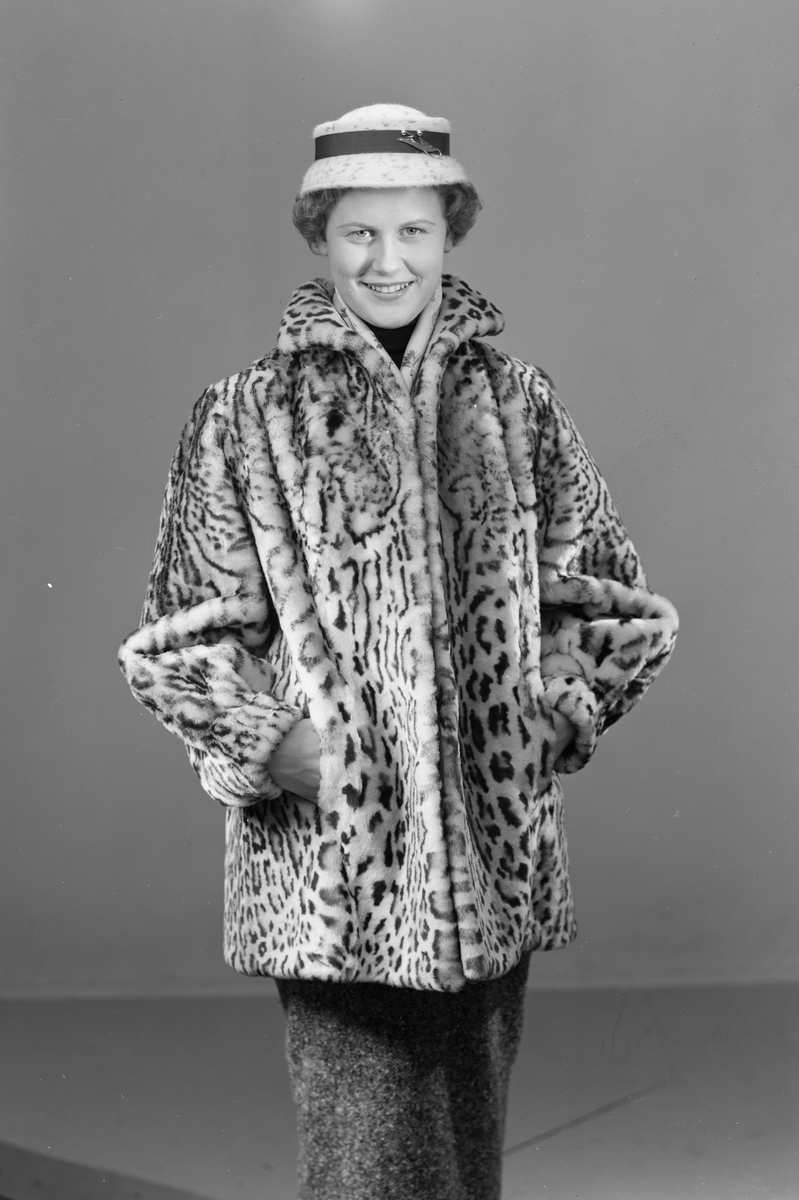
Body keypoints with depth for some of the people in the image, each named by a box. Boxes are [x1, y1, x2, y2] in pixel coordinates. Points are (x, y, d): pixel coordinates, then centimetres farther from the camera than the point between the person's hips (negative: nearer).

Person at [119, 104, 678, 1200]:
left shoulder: (515, 403, 8)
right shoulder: (250, 418, 0)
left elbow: (612, 603, 14)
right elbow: (182, 637, 2)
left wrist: (554, 708, 0)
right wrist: (271, 747, -11)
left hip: (498, 857, 3)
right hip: (331, 861, -3)